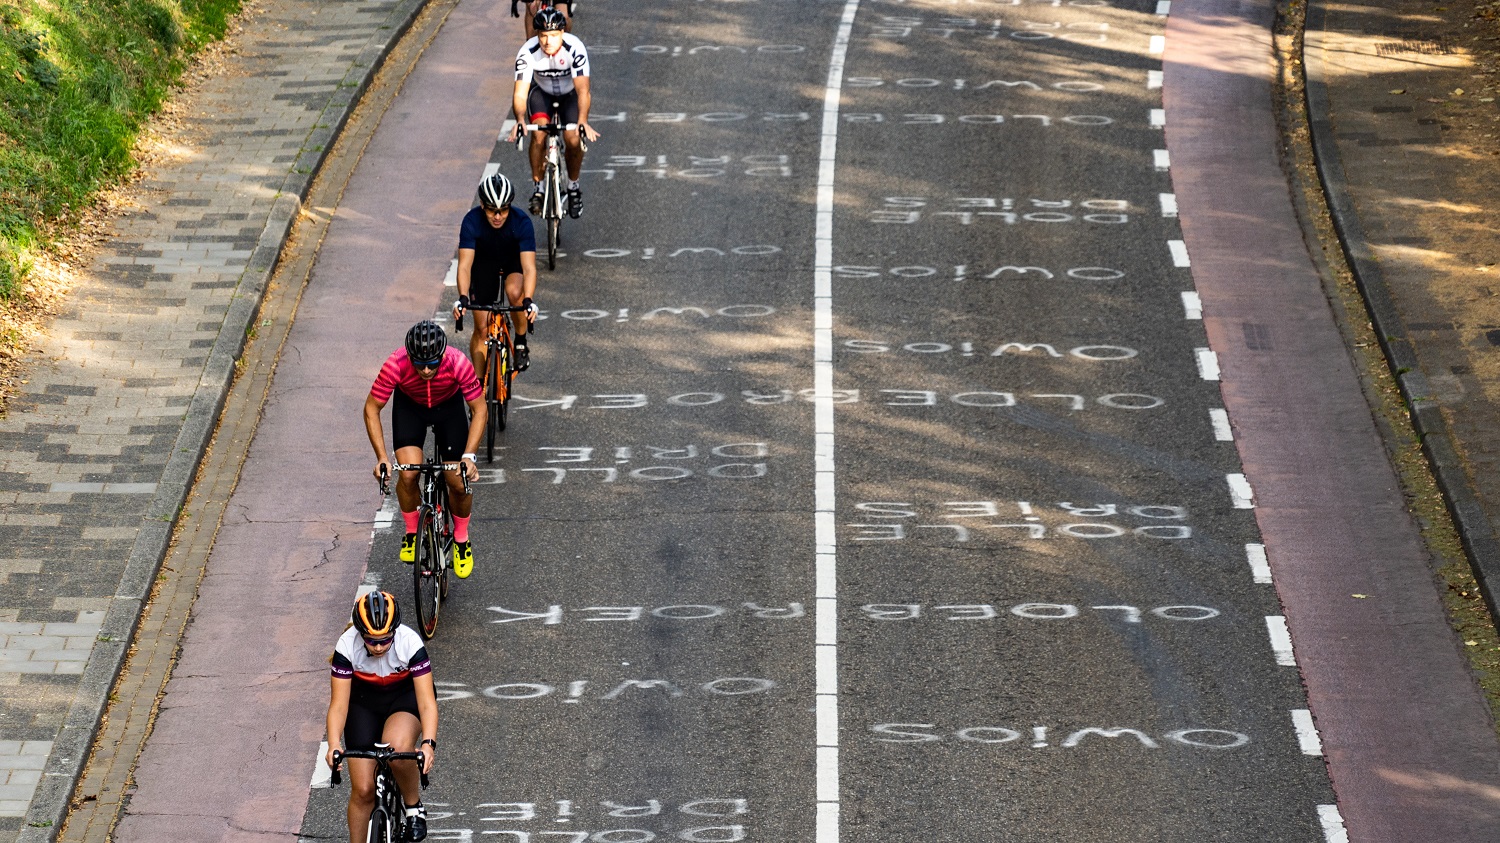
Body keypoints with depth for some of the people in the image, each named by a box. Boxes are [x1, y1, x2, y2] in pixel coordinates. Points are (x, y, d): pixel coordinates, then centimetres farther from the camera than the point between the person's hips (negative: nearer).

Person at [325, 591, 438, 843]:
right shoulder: (347, 646, -27)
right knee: (362, 789, -5)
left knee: (398, 748, -35)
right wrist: (333, 746, -43)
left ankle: (414, 806, -7)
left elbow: (427, 702, -32)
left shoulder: (410, 643, -30)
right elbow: (338, 704, -26)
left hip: (406, 697, -2)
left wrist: (428, 743, -49)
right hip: (364, 701, 2)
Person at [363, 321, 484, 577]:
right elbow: (371, 409, -22)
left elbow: (479, 409, -23)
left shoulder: (458, 363, -36)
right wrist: (382, 457, -30)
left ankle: (461, 540, 22)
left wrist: (469, 456, -33)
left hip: (449, 405, 0)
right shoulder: (396, 365, -36)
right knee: (409, 474, -20)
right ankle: (412, 534, 6)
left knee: (459, 483, -6)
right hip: (409, 405, 0)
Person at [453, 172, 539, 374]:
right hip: (484, 264, 1)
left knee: (515, 291, -34)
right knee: (482, 328, -4)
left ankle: (521, 343, -10)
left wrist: (528, 301, -52)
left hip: (514, 261, -1)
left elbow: (529, 267, -38)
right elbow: (464, 265, -36)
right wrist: (463, 298, -51)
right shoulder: (472, 221, -31)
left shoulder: (522, 222, -32)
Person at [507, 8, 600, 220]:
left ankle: (573, 187, 8)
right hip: (541, 91, 1)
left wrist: (583, 122, -55)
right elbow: (520, 93, -32)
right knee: (539, 134, -25)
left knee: (573, 140, -19)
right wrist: (520, 120, -52)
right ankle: (537, 188, -9)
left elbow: (583, 90, -40)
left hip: (570, 92, -1)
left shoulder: (575, 49, -34)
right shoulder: (528, 53, -30)